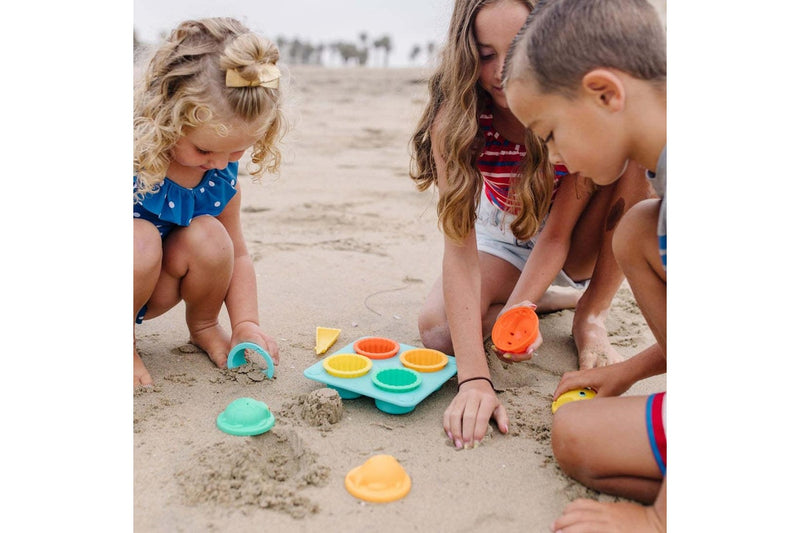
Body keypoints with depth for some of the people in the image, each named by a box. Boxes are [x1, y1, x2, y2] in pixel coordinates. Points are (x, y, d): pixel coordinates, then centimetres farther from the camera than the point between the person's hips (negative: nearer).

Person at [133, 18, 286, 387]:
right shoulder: (139, 154, -29)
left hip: (149, 288, 5)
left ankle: (204, 327, 5)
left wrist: (246, 324, -12)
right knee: (142, 238, -35)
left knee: (208, 236, -24)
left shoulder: (222, 176, -10)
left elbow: (237, 256, -1)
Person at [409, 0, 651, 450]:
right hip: (504, 235, 1)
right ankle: (551, 299, 5)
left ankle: (591, 317, -12)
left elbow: (558, 231, -25)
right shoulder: (453, 116, -27)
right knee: (439, 331, -24)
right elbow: (460, 247, -33)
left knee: (633, 157, -31)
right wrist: (475, 378, -42)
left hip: (582, 243, 0)